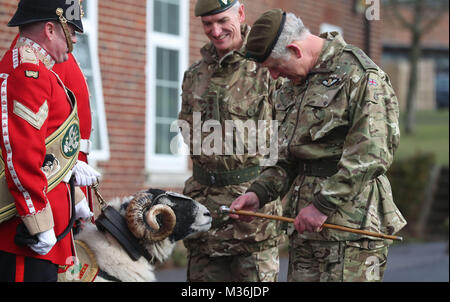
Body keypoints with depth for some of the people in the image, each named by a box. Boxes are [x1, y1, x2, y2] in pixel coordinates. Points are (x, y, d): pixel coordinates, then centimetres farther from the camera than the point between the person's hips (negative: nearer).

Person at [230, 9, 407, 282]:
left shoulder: (359, 74, -10)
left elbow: (373, 155, -19)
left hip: (352, 218, -8)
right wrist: (258, 193, 6)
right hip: (305, 228, 8)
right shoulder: (293, 88, 18)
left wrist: (324, 203, -19)